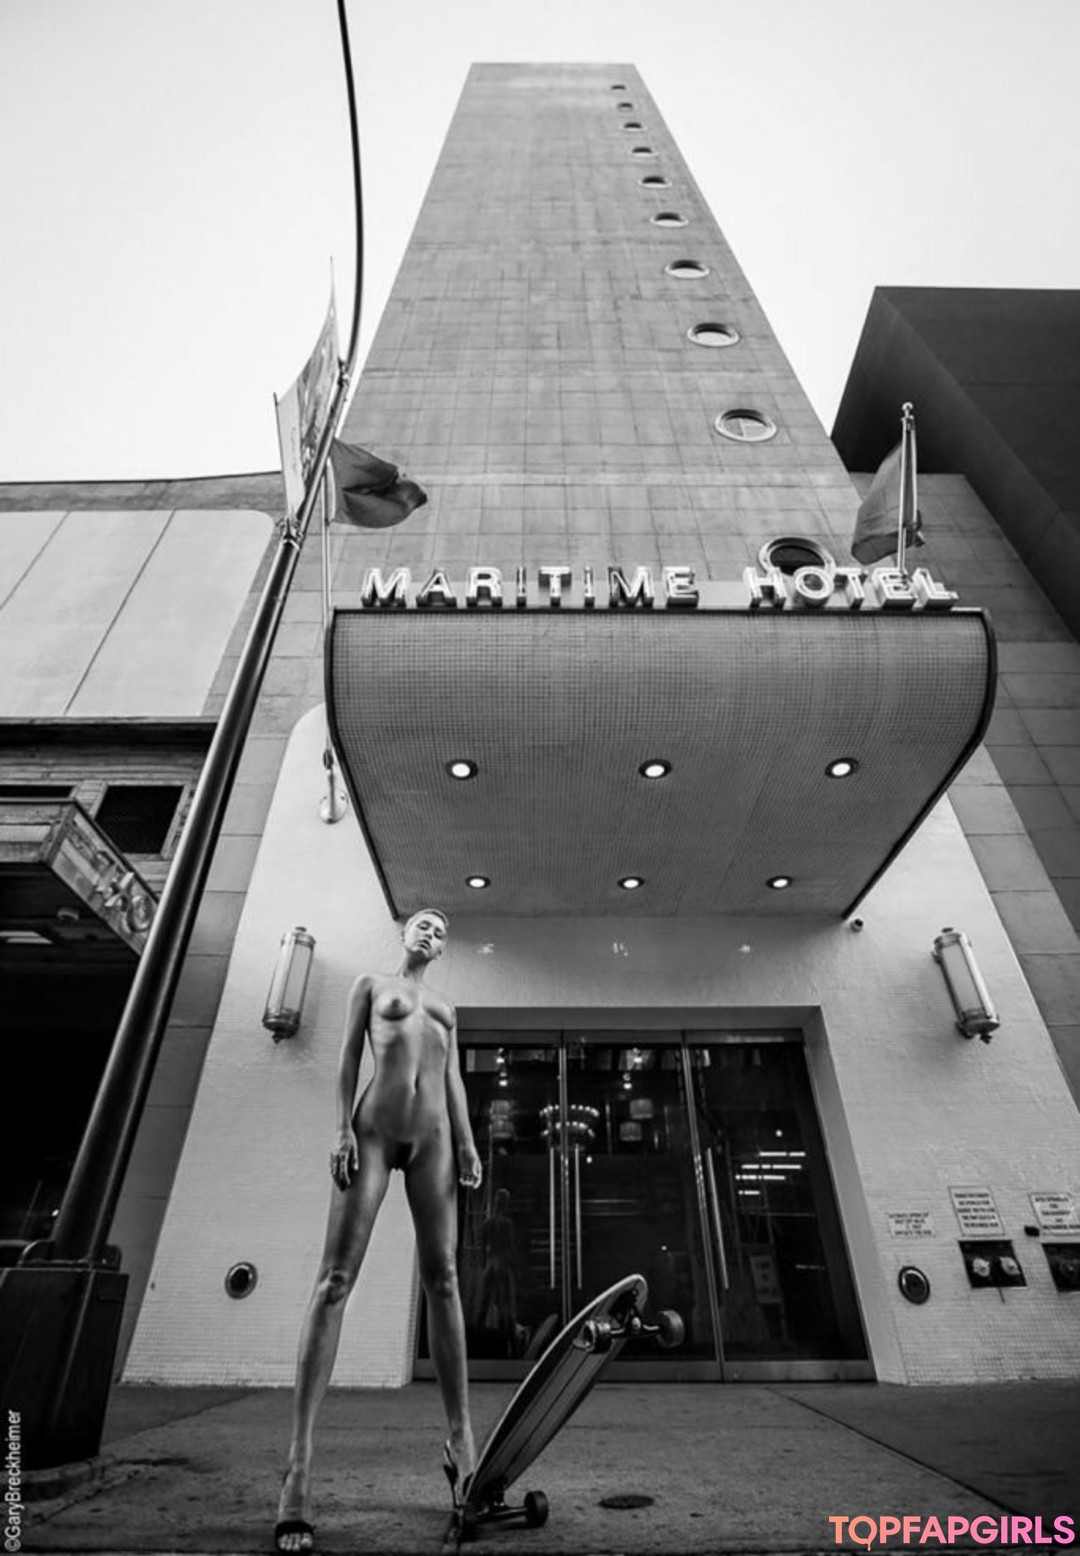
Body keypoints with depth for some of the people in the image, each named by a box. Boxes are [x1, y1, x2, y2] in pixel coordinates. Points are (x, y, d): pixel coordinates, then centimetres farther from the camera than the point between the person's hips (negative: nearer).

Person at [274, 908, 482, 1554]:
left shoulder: (446, 1007, 24)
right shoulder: (371, 985, 15)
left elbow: (454, 1078, 17)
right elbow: (349, 1058, 6)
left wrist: (466, 1139, 4)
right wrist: (343, 1127, -7)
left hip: (432, 1134, 3)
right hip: (375, 1126, -3)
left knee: (443, 1278, 1)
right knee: (337, 1277, -9)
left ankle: (462, 1436, 7)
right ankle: (300, 1460, -9)